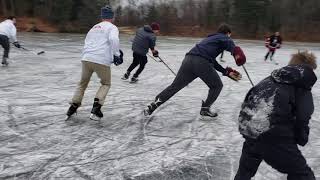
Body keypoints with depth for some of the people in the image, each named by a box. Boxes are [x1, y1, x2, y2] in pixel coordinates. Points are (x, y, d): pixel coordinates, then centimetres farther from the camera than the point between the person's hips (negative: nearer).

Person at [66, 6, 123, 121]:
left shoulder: (94, 27, 24)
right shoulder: (112, 27, 4)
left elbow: (87, 43, 23)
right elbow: (113, 39, -16)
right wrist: (117, 54, -8)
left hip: (86, 59, 5)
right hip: (101, 61, -5)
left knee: (83, 83, 23)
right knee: (106, 84, 17)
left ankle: (73, 108, 20)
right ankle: (96, 108, 2)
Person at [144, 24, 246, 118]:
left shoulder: (210, 38, 38)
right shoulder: (224, 38, 17)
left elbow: (213, 62, 34)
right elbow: (231, 45, -8)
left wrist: (227, 72, 31)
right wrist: (238, 54, -24)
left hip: (188, 59, 7)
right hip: (201, 62, -7)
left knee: (175, 86, 12)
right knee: (217, 86, 15)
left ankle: (153, 105, 10)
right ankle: (205, 109, 16)